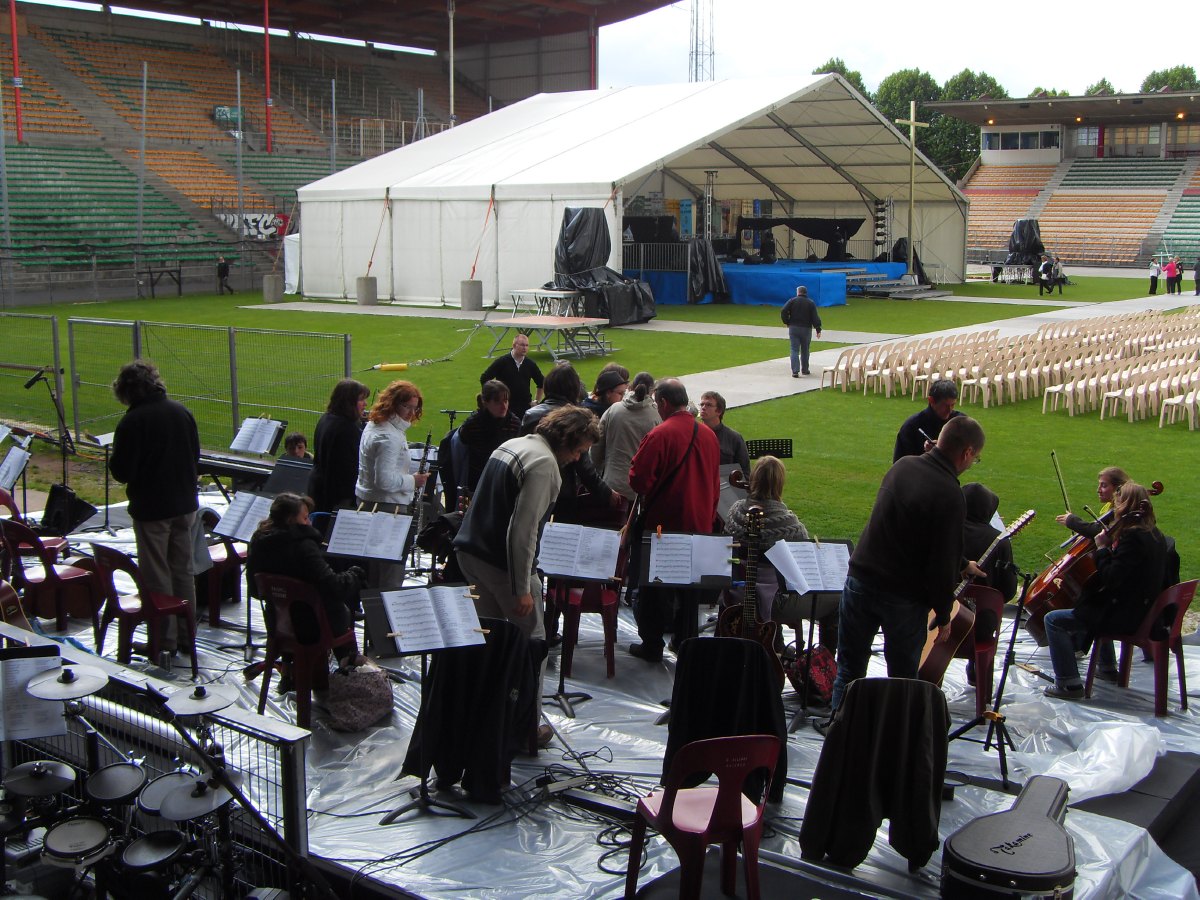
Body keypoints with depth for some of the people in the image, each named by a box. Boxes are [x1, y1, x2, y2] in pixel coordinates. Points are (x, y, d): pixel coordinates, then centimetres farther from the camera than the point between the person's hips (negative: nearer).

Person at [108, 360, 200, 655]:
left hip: (151, 509, -6)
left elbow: (122, 472, -16)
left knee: (157, 575, 5)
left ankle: (166, 638, 11)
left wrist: (114, 458, 3)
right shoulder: (181, 412, 0)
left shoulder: (132, 422, -17)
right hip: (185, 504, 6)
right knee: (184, 570, 15)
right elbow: (195, 454, 10)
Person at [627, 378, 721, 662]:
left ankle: (651, 645, 15)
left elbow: (639, 481, -18)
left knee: (655, 587, 8)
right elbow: (715, 484, 11)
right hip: (700, 524, 5)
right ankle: (686, 641, 26)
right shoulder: (709, 435, 1)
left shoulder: (659, 435, -18)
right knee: (690, 587, 17)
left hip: (663, 523, -5)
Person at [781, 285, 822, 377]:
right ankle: (805, 370, 23)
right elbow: (815, 317, -5)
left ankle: (795, 371, -13)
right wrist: (818, 330, -2)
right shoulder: (811, 303, 1)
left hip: (793, 328, -1)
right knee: (805, 351, 15)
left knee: (795, 350, -1)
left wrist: (787, 322, 1)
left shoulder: (792, 301, -1)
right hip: (806, 329, 1)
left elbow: (783, 312, -11)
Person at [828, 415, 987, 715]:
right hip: (905, 598, -6)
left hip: (860, 579, 6)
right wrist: (944, 615, -3)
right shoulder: (950, 496, -21)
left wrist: (961, 565, 24)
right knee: (903, 678, 12)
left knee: (849, 668, 17)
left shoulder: (903, 465, 2)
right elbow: (942, 563, -18)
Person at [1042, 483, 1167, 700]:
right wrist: (1110, 546, 7)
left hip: (1124, 615, -11)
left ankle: (1069, 684, -11)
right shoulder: (1153, 534, 7)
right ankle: (1107, 666, 48)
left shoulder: (1132, 537, -24)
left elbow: (1112, 578, -27)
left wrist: (1102, 548, -16)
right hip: (1142, 609, 11)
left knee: (1053, 619, -11)